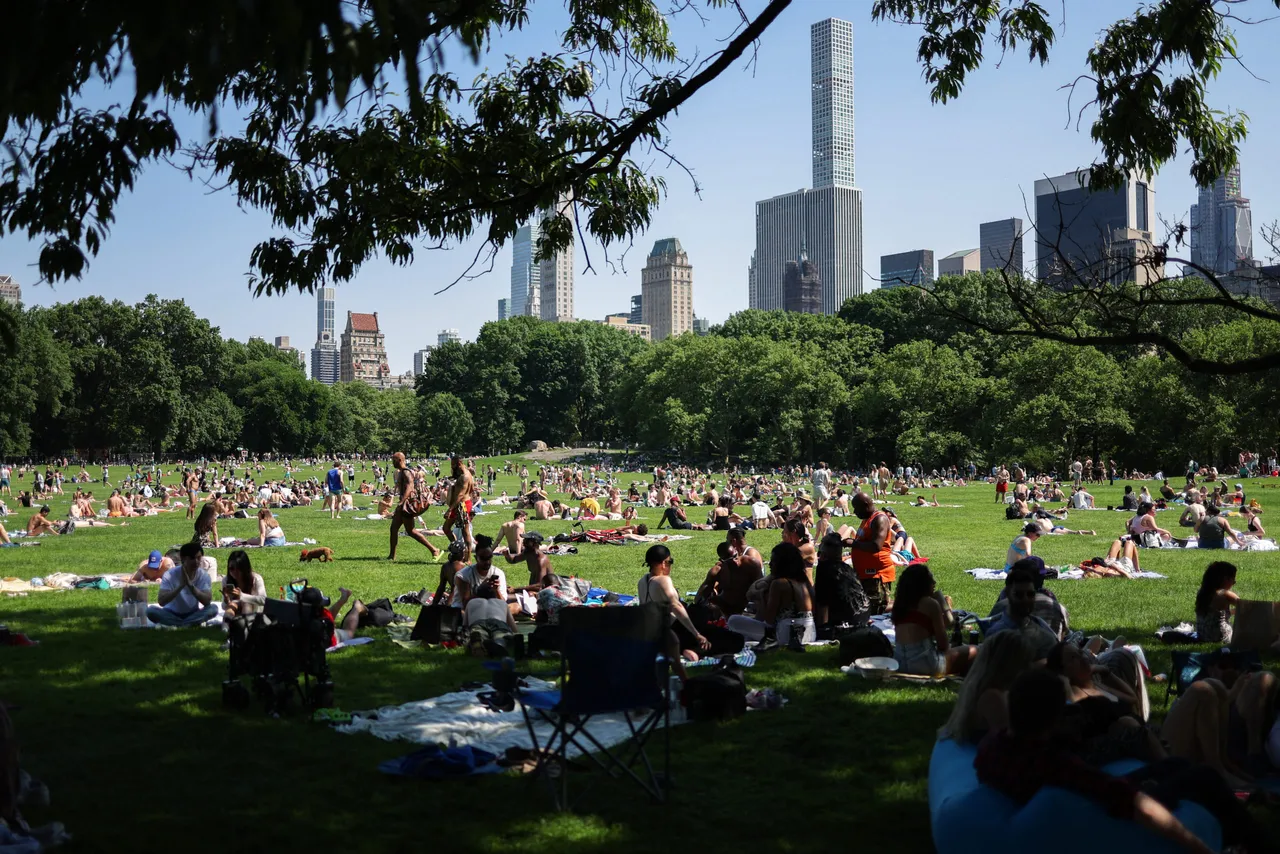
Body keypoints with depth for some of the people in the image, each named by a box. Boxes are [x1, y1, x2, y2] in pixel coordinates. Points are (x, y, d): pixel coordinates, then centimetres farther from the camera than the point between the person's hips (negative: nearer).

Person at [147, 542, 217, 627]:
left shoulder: (204, 576, -14)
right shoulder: (170, 575, -18)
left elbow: (207, 601, -26)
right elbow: (161, 602, -28)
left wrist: (190, 585, -37)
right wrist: (181, 585, -39)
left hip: (193, 614, 1)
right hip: (172, 614, -1)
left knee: (213, 609, -28)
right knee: (151, 611, -30)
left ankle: (174, 624, -24)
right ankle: (193, 623, -25)